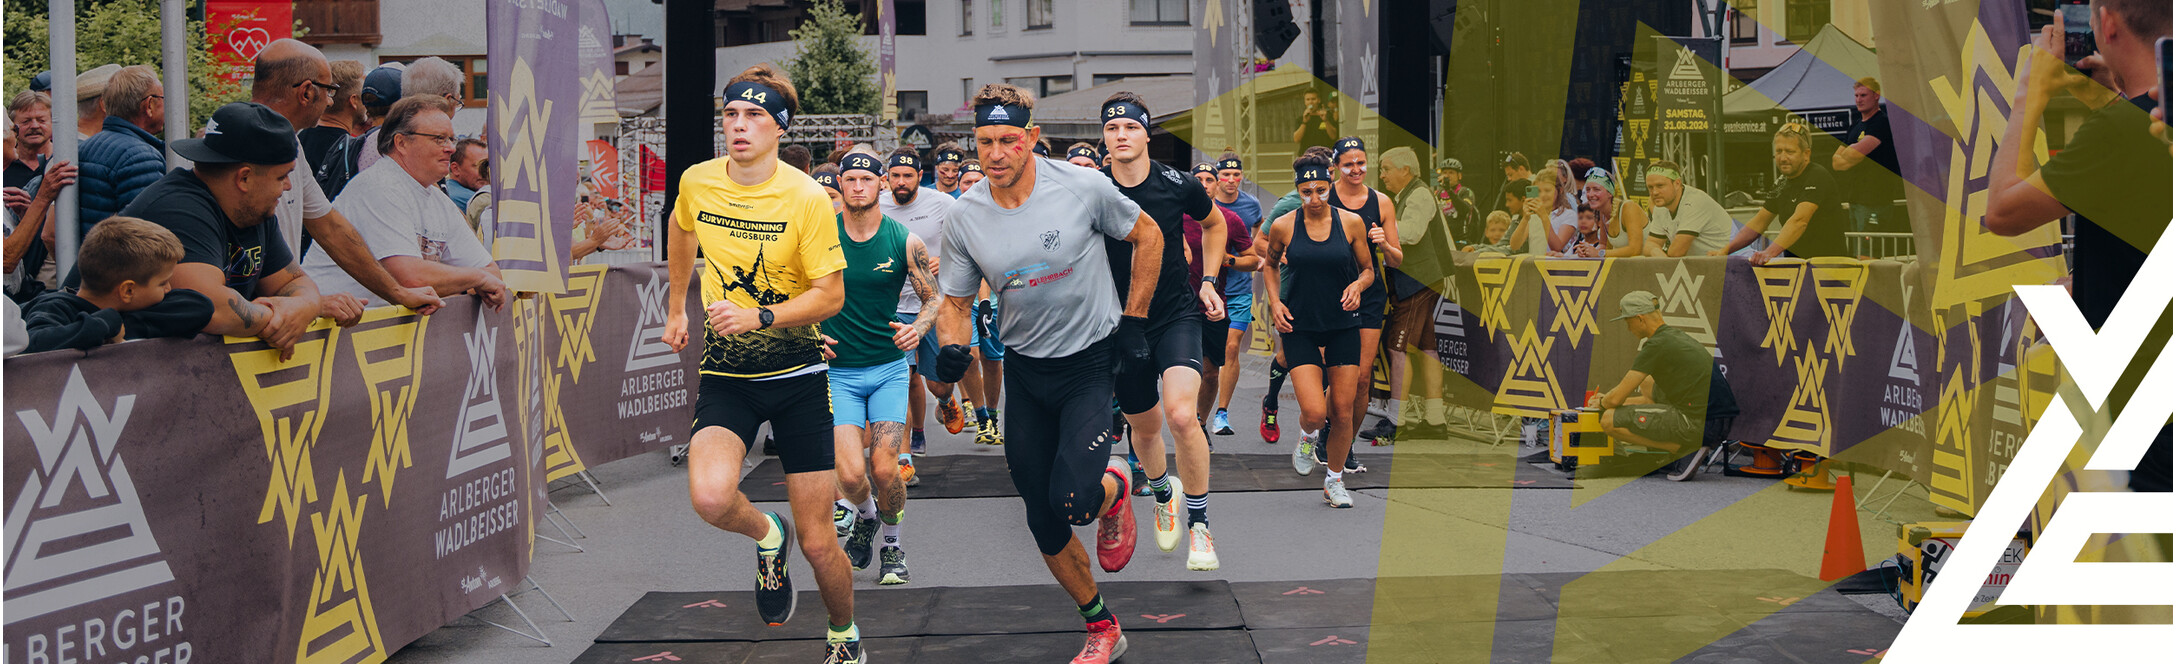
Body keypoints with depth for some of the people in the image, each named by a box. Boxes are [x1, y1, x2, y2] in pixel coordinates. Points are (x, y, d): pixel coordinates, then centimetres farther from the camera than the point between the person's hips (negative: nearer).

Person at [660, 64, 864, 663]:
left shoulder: (808, 198, -15)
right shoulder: (697, 182, -4)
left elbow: (831, 296, -12)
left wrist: (758, 316, -26)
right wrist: (676, 309, 26)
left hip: (798, 373, -2)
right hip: (725, 372, 2)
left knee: (818, 544, 0)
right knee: (710, 498, -27)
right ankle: (766, 535, 8)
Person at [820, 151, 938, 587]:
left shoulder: (905, 242, -3)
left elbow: (934, 297, 6)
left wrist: (918, 329, -13)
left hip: (889, 366, 0)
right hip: (837, 369, 0)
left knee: (884, 469, -10)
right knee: (851, 476, -13)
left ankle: (892, 545, 19)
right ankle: (864, 516, 24)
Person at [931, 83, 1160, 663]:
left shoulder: (1082, 187, -14)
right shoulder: (965, 217, -6)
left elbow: (1148, 236, 1)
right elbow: (955, 301, 5)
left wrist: (1133, 322, -2)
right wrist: (952, 347, -16)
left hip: (1091, 361, -3)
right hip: (1025, 370, 4)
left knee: (1073, 501, -21)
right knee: (1045, 528, 6)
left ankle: (1114, 489, 16)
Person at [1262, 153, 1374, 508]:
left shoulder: (1352, 222, -3)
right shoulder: (1283, 226, -5)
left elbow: (1368, 269, 8)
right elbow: (1270, 265, 15)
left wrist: (1358, 285, -13)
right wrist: (1275, 301, 0)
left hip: (1343, 327, 1)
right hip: (1300, 328, -1)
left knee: (1342, 412, 2)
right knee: (1314, 412, -14)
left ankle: (1334, 480, 24)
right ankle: (1307, 437, 24)